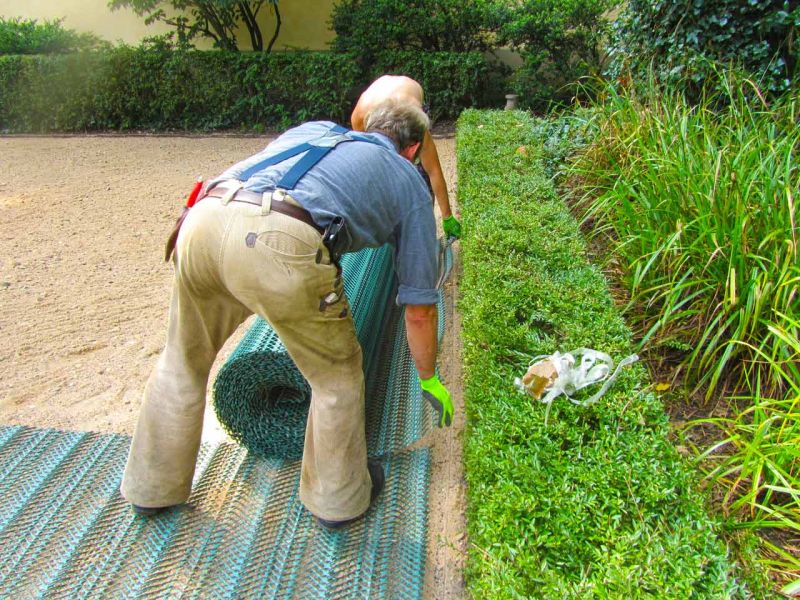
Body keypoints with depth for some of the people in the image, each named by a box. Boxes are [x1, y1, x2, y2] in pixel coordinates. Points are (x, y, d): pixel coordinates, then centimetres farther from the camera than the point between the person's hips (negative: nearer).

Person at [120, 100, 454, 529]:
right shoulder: (409, 183, 25)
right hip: (280, 244, -5)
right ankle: (339, 496, 39)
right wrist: (429, 379, 41)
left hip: (203, 218, 6)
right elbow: (418, 308, 26)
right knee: (336, 373, 21)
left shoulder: (314, 129, 36)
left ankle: (152, 487, 48)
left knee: (183, 361, 28)